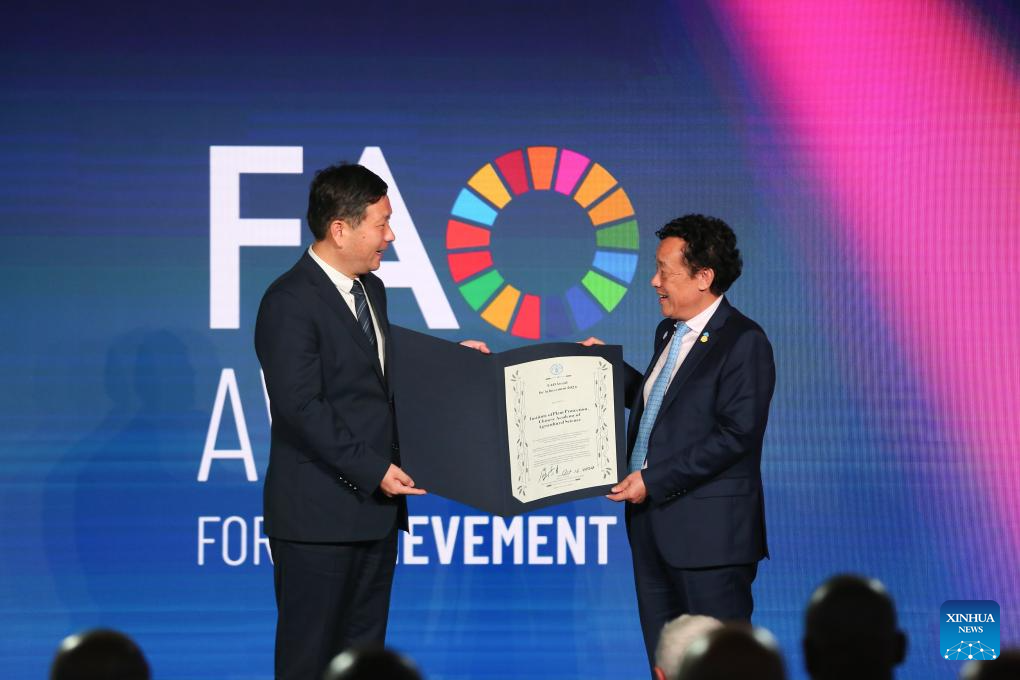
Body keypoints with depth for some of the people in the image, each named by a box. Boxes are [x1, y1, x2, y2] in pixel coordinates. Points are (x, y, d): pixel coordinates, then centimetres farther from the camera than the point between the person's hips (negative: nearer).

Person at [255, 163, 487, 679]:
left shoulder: (371, 289, 14)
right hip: (318, 516, -9)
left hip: (374, 505, 9)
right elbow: (301, 407, -20)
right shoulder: (291, 302, -15)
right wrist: (372, 470, -20)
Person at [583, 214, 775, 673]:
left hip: (709, 530, -9)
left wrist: (655, 481, -20)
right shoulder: (668, 333, 15)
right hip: (653, 522, 9)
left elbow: (736, 435, -19)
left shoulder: (743, 342, -13)